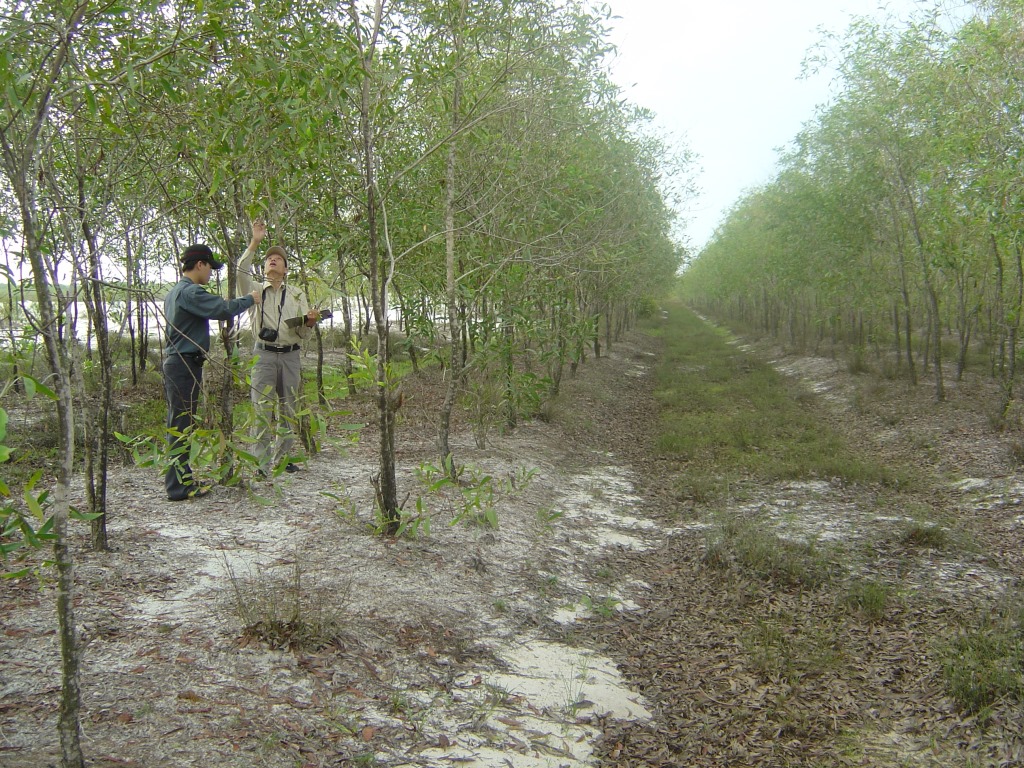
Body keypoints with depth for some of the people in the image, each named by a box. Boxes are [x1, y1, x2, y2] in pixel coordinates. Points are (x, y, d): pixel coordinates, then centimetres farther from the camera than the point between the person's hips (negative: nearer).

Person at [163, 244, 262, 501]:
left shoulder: (174, 292, 18)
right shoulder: (190, 292, -14)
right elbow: (223, 309, -23)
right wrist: (249, 299, -8)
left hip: (173, 362, 10)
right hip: (185, 365, -10)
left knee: (176, 425, 13)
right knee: (181, 425, -7)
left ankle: (180, 478, 20)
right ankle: (179, 486, -3)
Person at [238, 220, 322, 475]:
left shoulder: (297, 294, 13)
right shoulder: (255, 291, 9)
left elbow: (304, 333, 9)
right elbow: (241, 272, -14)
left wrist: (310, 321, -14)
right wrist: (254, 243, -20)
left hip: (291, 356, 2)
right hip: (264, 355, -2)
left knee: (288, 410, 8)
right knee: (263, 410, -5)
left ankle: (283, 457, 18)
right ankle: (264, 463, -1)